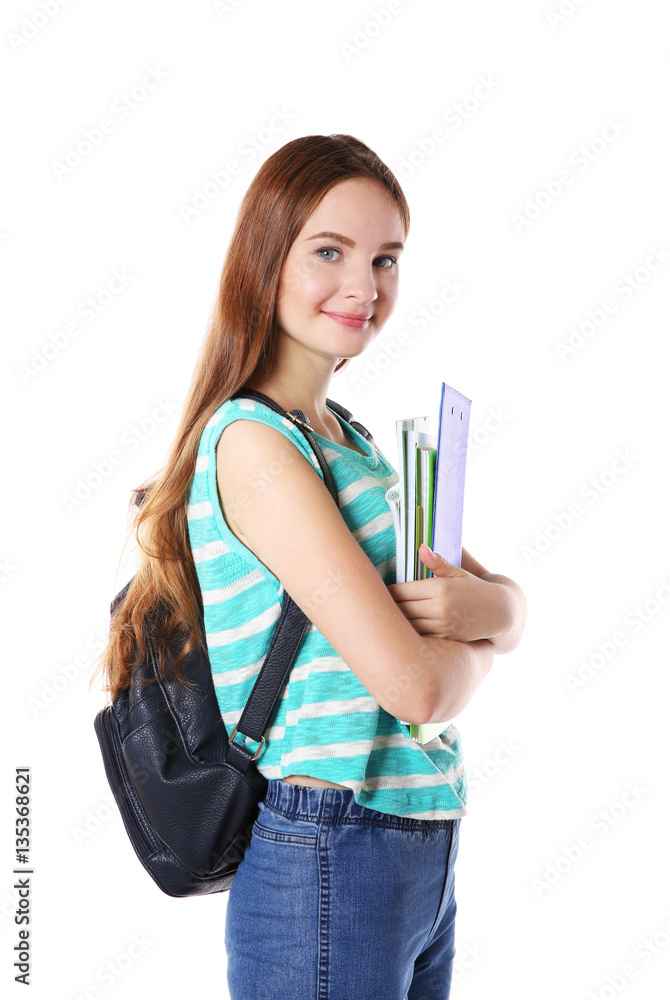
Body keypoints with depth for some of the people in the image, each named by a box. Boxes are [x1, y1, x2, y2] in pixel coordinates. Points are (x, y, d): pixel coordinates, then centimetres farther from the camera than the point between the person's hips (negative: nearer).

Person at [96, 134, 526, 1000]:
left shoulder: (351, 440, 10)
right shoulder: (252, 441, -18)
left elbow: (514, 607, 10)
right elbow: (414, 685, -23)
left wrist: (481, 604, -13)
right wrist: (475, 647, -2)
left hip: (422, 858, 8)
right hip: (328, 864, -8)